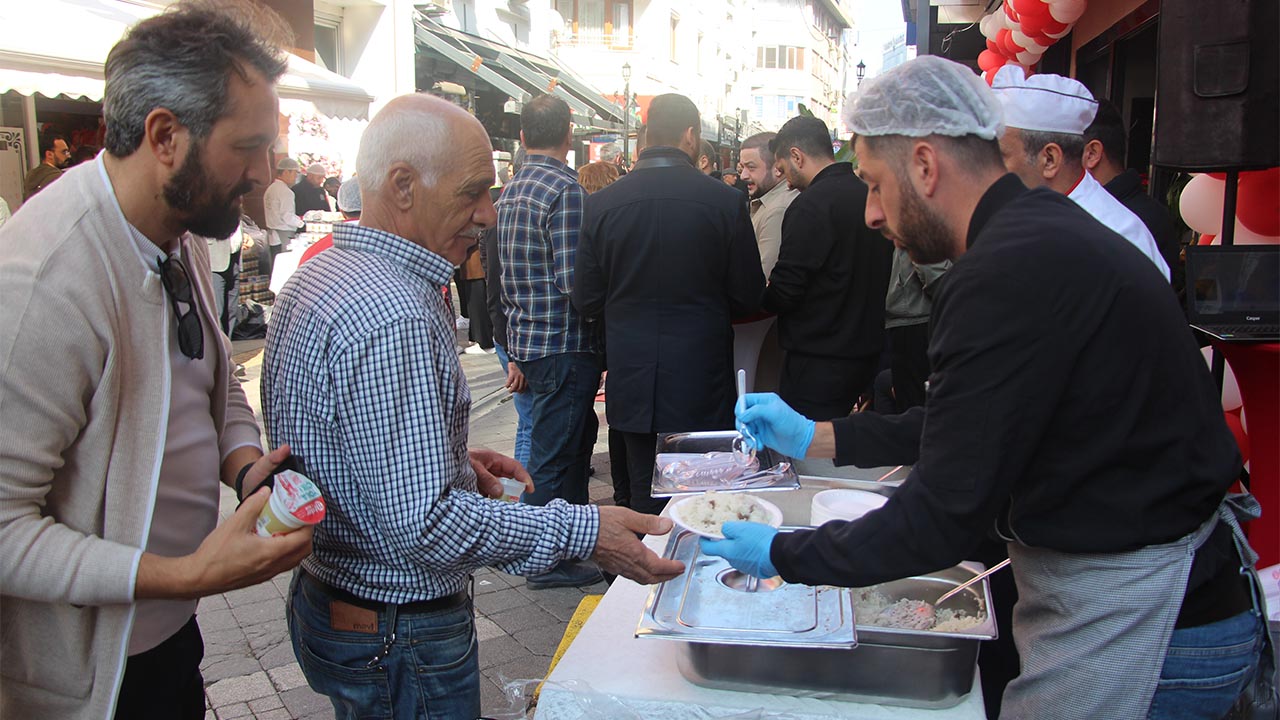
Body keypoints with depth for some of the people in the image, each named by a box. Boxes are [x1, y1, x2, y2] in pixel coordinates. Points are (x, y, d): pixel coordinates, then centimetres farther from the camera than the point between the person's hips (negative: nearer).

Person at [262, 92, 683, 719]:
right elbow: (422, 522, -31)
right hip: (400, 637, -10)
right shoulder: (393, 317, -29)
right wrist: (584, 532, -28)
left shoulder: (317, 274, 5)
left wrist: (456, 461, 10)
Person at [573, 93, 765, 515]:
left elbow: (586, 301, 0)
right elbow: (748, 298, -4)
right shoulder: (725, 201, -10)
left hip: (633, 381, 2)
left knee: (646, 502, 14)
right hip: (702, 385, -2)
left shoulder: (601, 204, -4)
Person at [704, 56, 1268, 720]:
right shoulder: (1045, 226, 7)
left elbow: (946, 516, -23)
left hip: (1128, 618, -9)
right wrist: (813, 438, 15)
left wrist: (783, 556, -11)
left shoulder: (1009, 272, -26)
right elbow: (961, 427, 15)